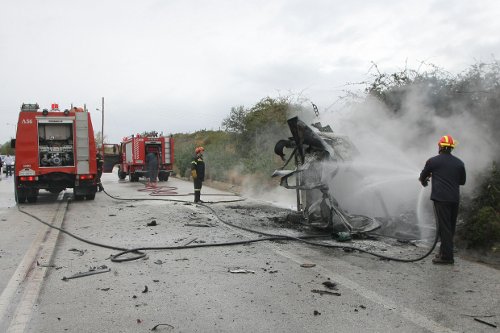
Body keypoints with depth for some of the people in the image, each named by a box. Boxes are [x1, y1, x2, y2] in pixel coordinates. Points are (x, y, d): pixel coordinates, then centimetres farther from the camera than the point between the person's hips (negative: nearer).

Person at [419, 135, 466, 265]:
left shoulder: (433, 161, -3)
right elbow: (462, 181, 17)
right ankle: (444, 252, 24)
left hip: (440, 198, -5)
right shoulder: (459, 163, 8)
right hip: (455, 199, 5)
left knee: (444, 227, -4)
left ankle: (447, 256, -5)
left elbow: (423, 176, 10)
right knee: (450, 227, 14)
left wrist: (424, 181, 32)